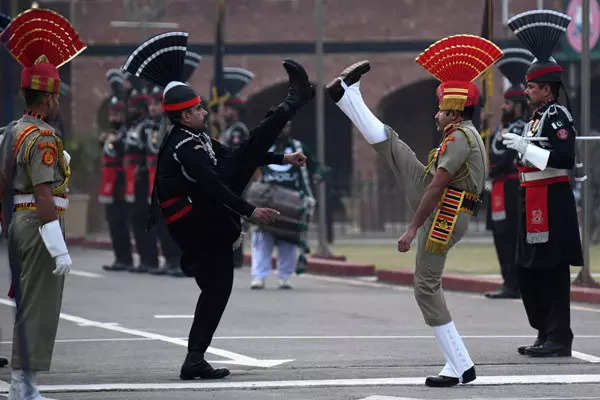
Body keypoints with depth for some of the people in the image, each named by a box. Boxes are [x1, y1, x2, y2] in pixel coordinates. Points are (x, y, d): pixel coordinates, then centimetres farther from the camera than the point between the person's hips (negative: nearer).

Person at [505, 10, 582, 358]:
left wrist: (527, 148, -23)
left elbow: (564, 158, -23)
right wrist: (520, 150, 12)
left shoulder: (558, 116, -11)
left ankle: (559, 339, -5)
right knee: (529, 271, 12)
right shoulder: (537, 117, 17)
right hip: (535, 203, 10)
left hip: (552, 203, -10)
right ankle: (546, 334, 19)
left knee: (553, 270, -8)